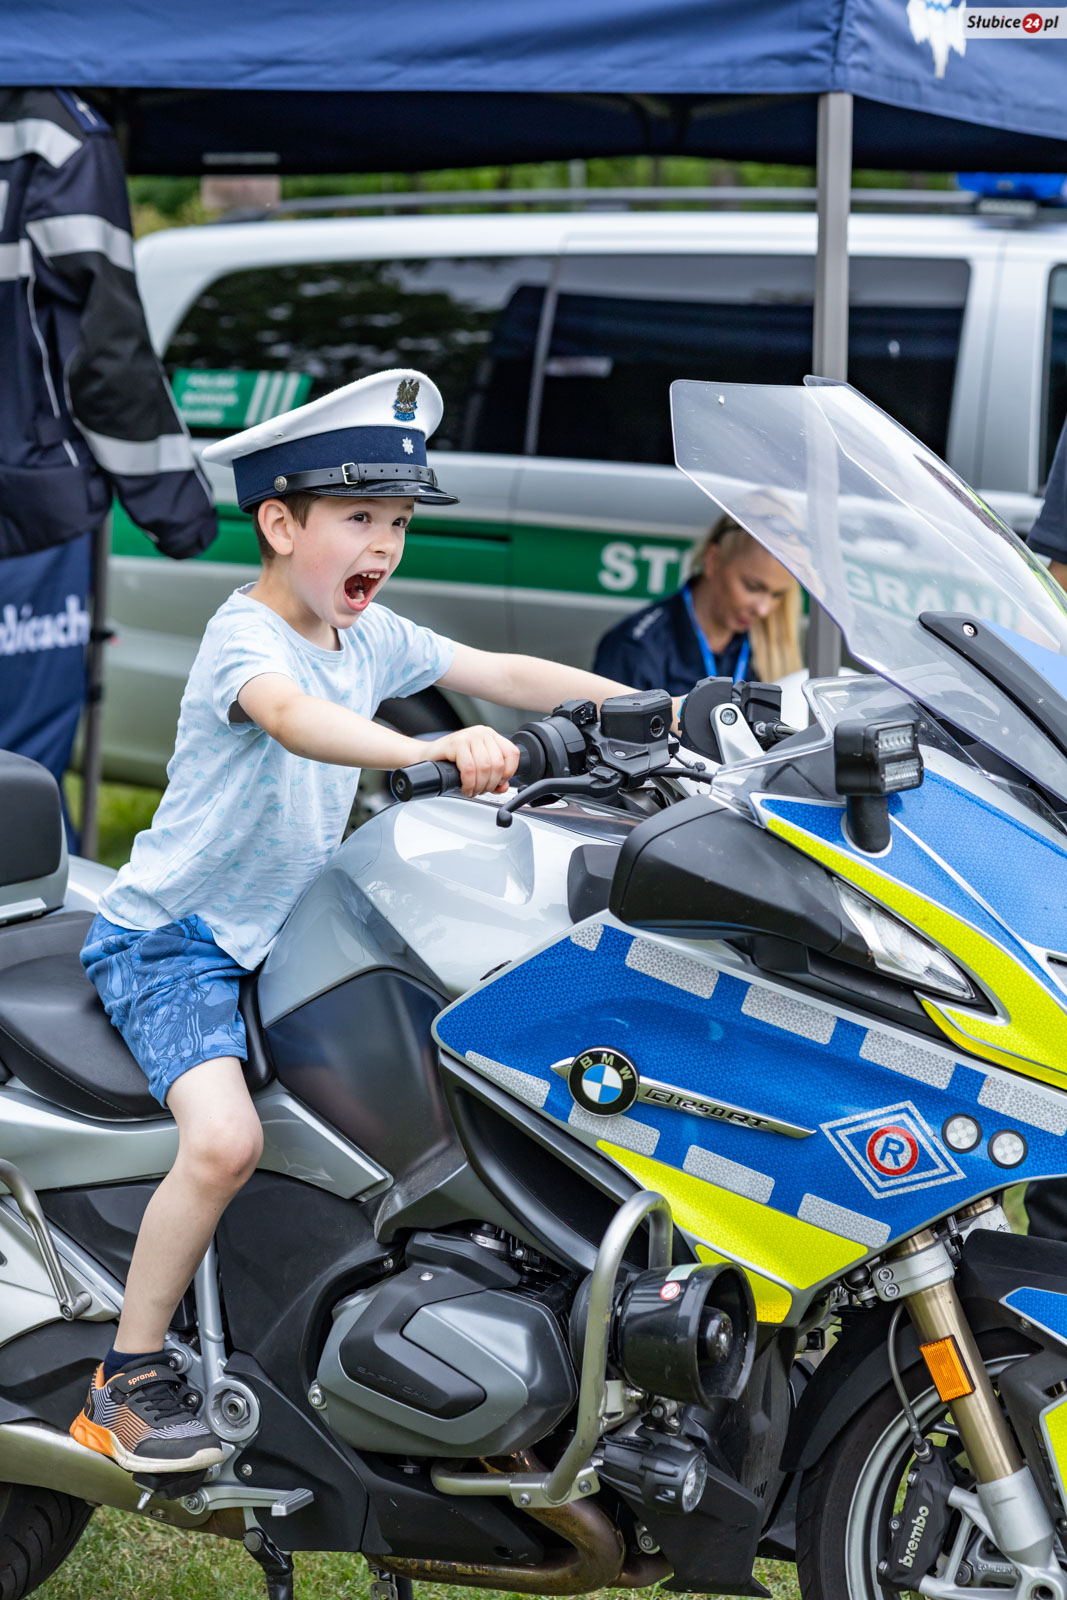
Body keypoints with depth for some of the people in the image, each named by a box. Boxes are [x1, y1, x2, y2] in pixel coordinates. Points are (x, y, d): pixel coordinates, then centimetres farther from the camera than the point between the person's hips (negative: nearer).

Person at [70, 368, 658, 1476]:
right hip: (166, 939, -8)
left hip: (282, 939, 8)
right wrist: (432, 753, -58)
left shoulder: (370, 635, 5)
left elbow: (504, 673, 7)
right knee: (225, 1138, -28)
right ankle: (124, 1381, -11)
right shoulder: (243, 635, -19)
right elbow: (292, 716, -41)